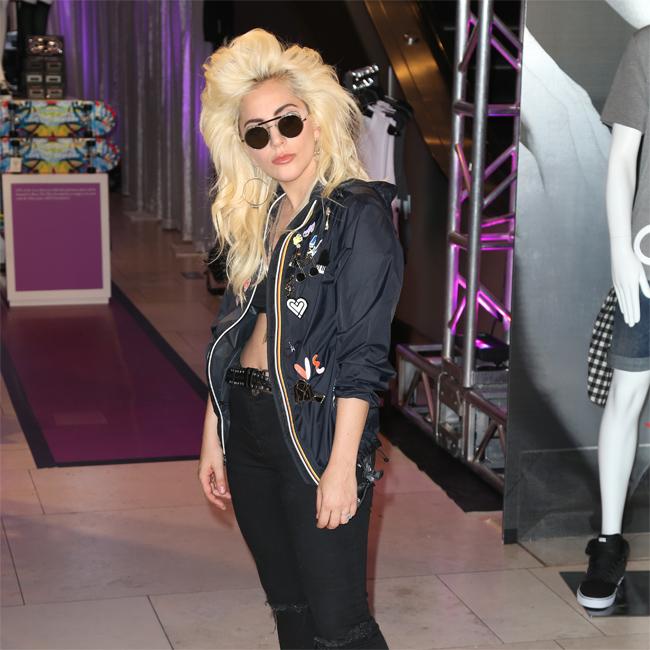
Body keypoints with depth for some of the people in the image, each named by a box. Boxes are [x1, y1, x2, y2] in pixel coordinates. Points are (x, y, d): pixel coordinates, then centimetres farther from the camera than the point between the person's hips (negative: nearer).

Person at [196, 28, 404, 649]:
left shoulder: (358, 212, -10)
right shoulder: (256, 219, 12)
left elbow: (362, 353, -15)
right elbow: (234, 329, 14)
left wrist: (342, 466, -19)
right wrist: (212, 436, 11)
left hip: (315, 432, -7)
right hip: (246, 429, 7)